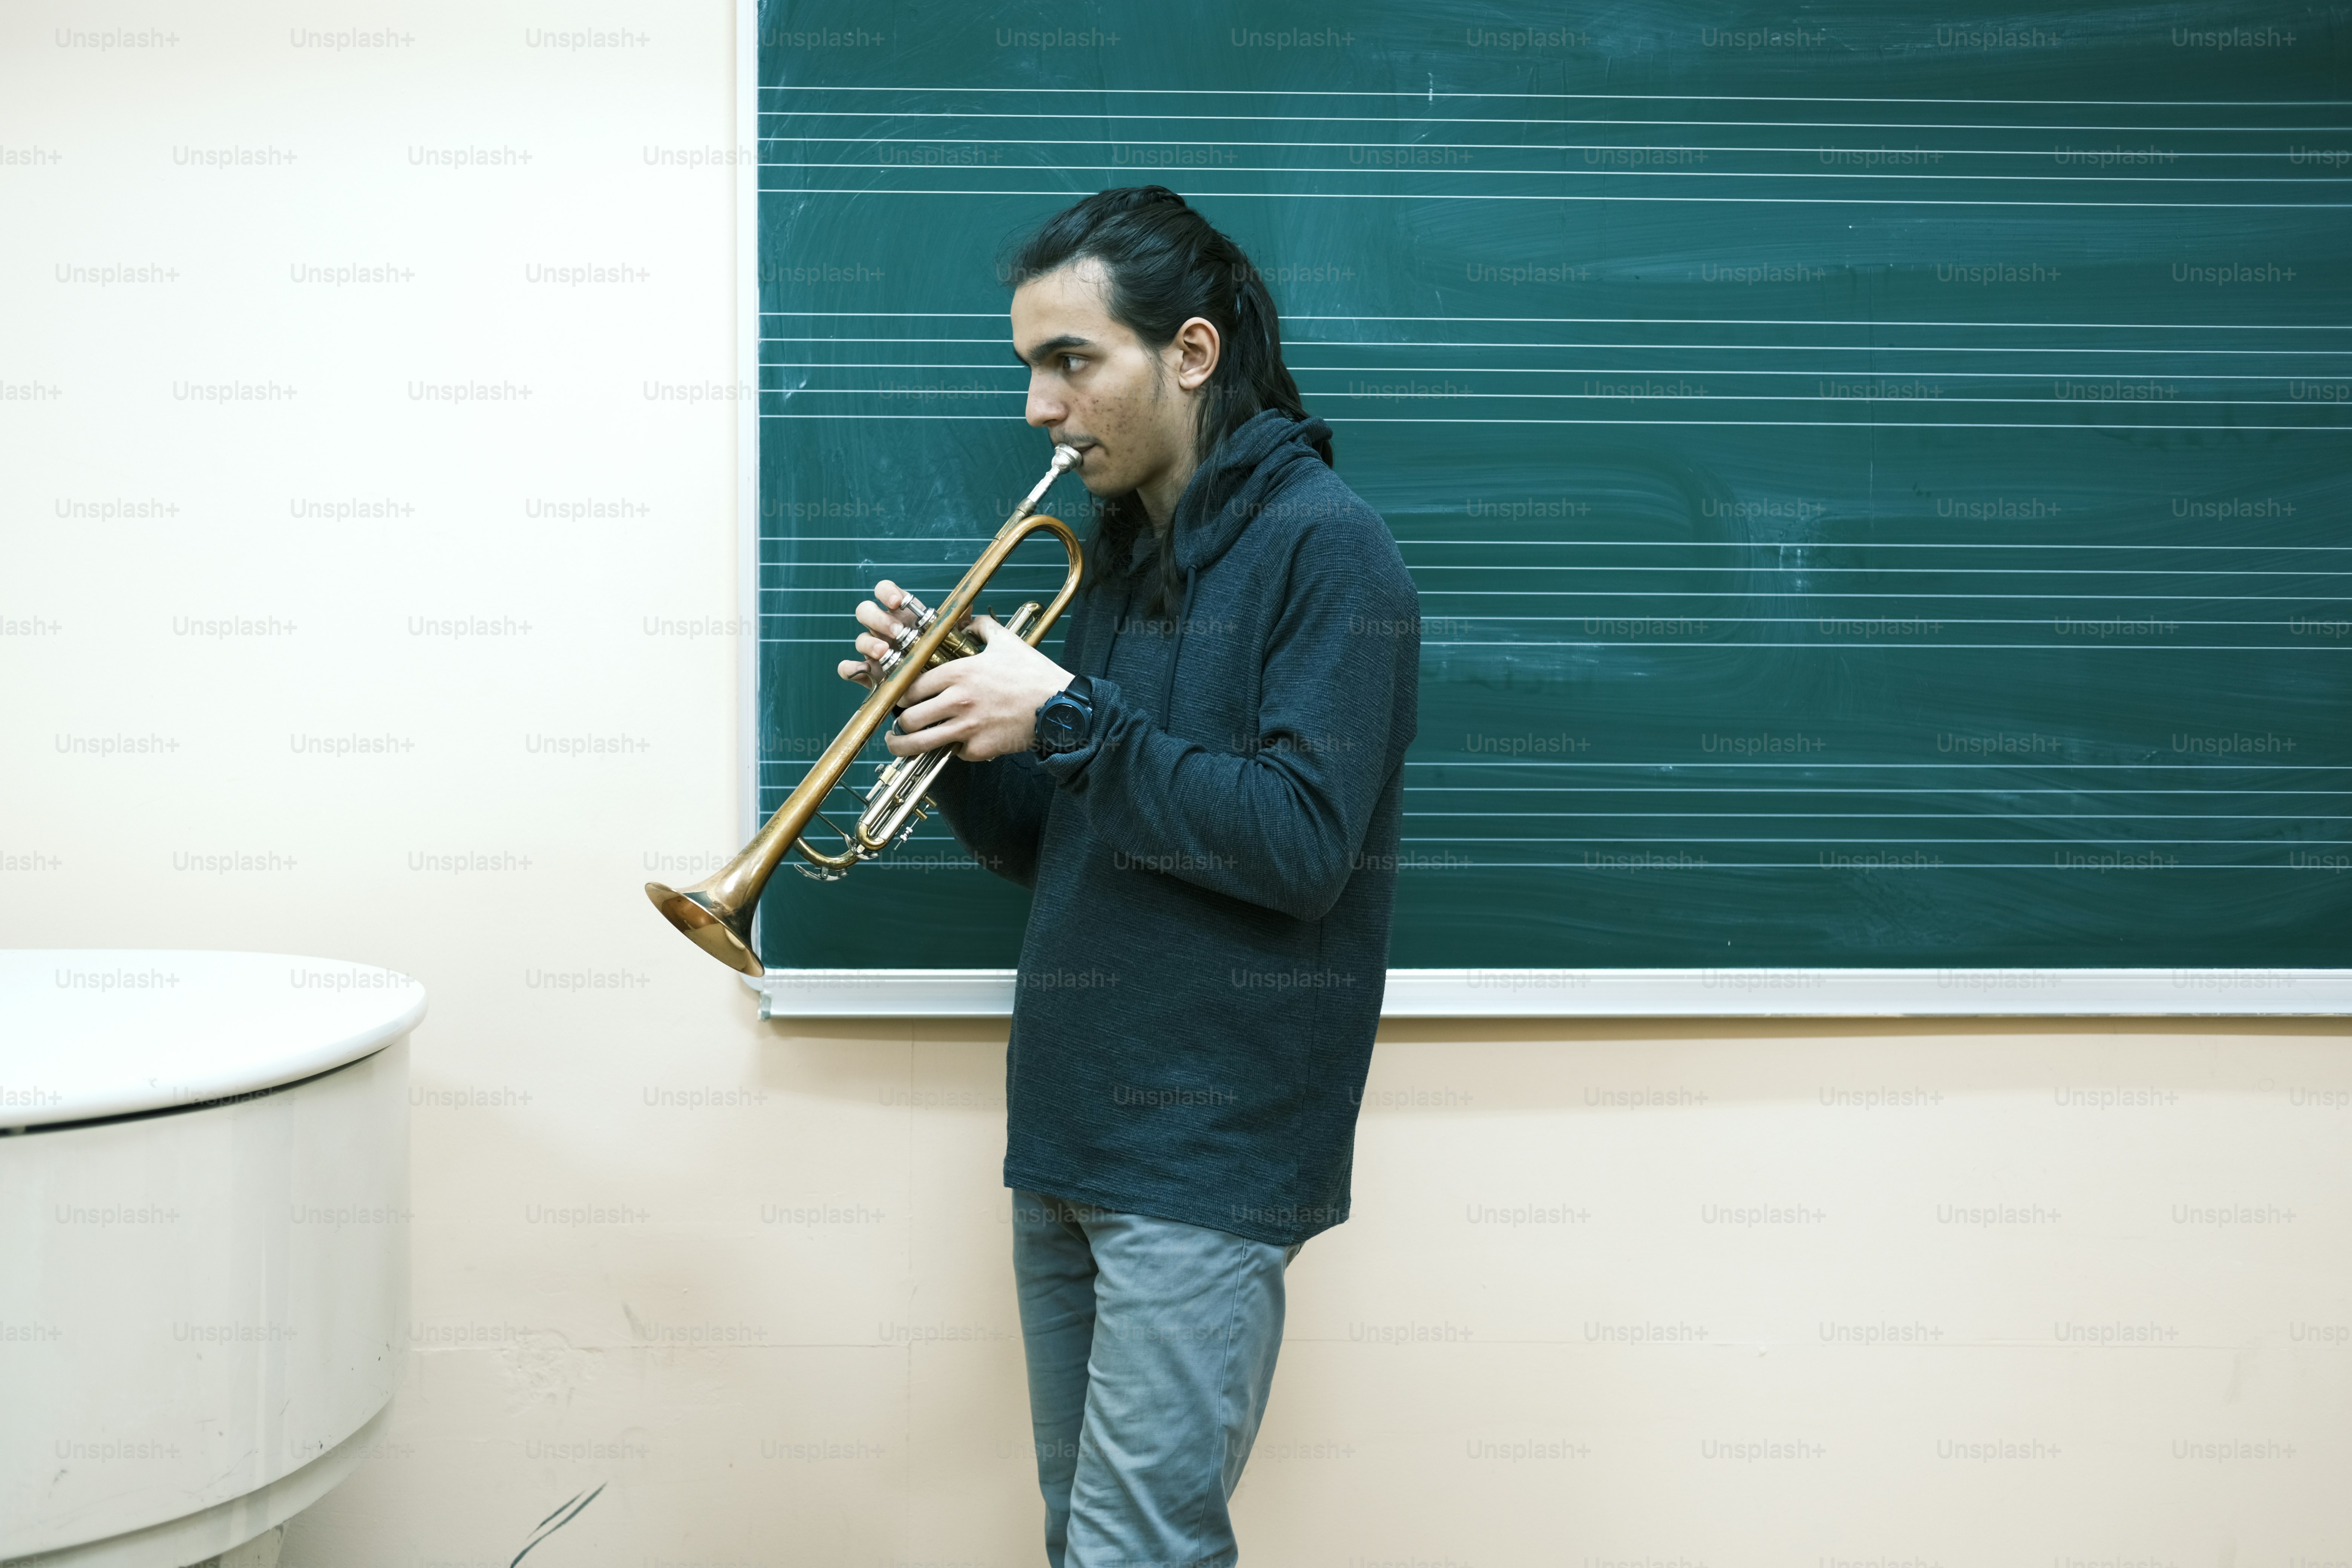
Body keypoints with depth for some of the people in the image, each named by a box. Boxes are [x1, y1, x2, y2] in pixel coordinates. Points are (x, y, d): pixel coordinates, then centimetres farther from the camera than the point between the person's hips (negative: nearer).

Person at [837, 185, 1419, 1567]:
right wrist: (956, 718, -1)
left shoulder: (1326, 547, -11)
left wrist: (1064, 718, -19)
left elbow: (1299, 843, -21)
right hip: (1072, 1132, 8)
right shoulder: (1115, 558, 14)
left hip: (1209, 1145, -8)